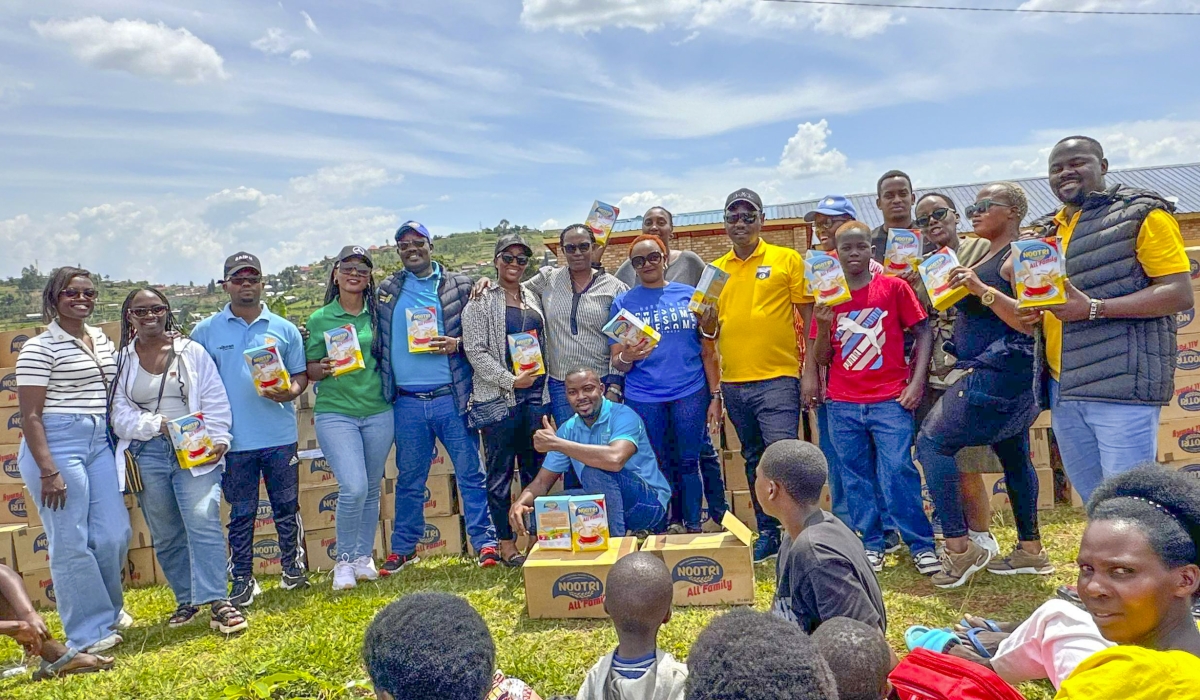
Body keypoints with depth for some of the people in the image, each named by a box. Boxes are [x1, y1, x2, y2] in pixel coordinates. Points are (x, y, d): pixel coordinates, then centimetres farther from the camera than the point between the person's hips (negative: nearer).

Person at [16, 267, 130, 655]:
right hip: (56, 445, -7)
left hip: (100, 443, 7)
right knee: (71, 541, 0)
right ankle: (89, 631, 11)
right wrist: (48, 471, -17)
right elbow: (30, 415, -12)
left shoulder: (102, 340, 12)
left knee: (114, 532, 8)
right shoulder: (39, 348, -8)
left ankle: (108, 608, 32)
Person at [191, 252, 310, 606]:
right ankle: (242, 581, 18)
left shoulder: (284, 329, 8)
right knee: (241, 513, 7)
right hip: (233, 440, -1)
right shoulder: (205, 331, 5)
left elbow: (300, 374, 10)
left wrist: (291, 391, -12)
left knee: (287, 506, 10)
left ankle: (293, 569, 25)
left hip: (280, 436, 1)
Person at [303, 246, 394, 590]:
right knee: (353, 488, -14)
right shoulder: (319, 319, 2)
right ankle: (344, 560, 6)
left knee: (372, 489, 10)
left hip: (378, 411, 3)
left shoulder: (378, 314, 7)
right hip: (335, 413, -3)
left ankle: (364, 557, 26)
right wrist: (326, 368, -14)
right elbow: (310, 370, 5)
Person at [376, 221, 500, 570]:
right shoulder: (386, 291, 11)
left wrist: (457, 344, -15)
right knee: (409, 478, 13)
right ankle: (403, 548, 25)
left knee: (470, 473, 2)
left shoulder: (458, 286, 4)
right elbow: (378, 342, 15)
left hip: (452, 397, -2)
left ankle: (485, 541, 12)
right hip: (407, 401, 2)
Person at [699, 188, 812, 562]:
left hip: (777, 378, -5)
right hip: (733, 383, 5)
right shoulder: (715, 270, 11)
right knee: (754, 461, 14)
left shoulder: (787, 259, 0)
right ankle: (767, 534, 25)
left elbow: (808, 315, 0)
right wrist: (704, 318, -8)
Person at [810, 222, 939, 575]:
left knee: (897, 472, -7)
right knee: (856, 478, 7)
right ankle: (871, 544, 20)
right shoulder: (828, 297, 6)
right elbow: (821, 358, 8)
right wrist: (823, 325, -10)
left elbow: (923, 332, 1)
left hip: (890, 399, -3)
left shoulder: (894, 287, 0)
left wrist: (918, 381, -9)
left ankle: (922, 544, 7)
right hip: (843, 404, 3)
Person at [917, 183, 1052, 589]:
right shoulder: (987, 255, 18)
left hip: (998, 373, -10)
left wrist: (982, 290, -28)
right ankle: (1031, 550, 23)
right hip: (992, 374, 10)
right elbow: (971, 312, 25)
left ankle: (959, 548, -9)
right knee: (1013, 456, 14)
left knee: (933, 442, -13)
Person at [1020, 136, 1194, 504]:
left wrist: (1094, 309, -19)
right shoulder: (1050, 230, 18)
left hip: (1120, 383, -7)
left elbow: (1179, 293, -10)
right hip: (1062, 389, 7)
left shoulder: (1142, 213, -1)